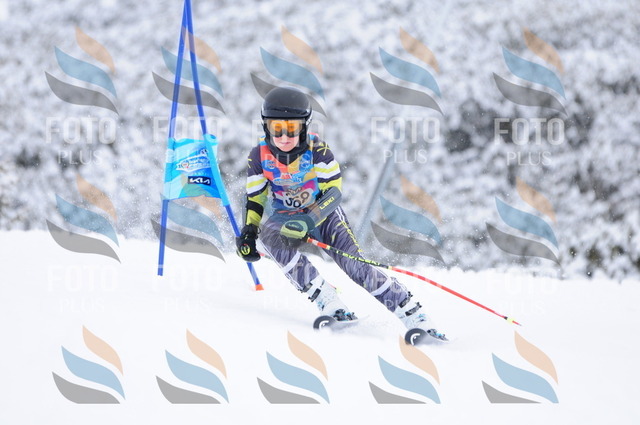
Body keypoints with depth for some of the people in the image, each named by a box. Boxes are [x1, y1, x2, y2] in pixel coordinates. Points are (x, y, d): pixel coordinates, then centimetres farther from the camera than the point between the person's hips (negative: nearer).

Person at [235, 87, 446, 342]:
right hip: (286, 217, 2)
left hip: (324, 214, -2)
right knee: (269, 235, -34)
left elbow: (334, 192, -20)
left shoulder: (316, 149, -18)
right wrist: (248, 232, -16)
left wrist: (310, 220, -36)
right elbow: (254, 199, 1)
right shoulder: (260, 156, -11)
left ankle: (413, 316, -19)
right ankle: (328, 303, -35)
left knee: (355, 265, -22)